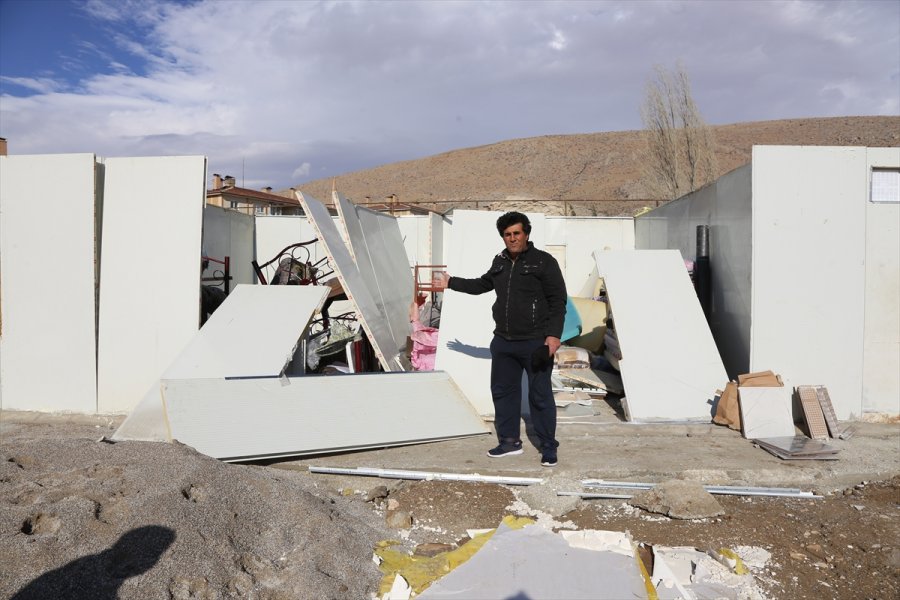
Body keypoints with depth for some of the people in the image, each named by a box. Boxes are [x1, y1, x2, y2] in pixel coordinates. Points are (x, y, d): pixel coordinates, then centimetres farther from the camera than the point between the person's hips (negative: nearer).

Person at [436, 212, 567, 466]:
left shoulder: (544, 262, -8)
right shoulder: (500, 262, 11)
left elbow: (558, 300, -10)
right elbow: (482, 284, 28)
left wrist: (553, 335, -19)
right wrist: (451, 282, 31)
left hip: (535, 343, -7)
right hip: (503, 342, 7)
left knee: (540, 396, 0)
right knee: (503, 391, 14)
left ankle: (548, 447, 14)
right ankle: (509, 441, 28)